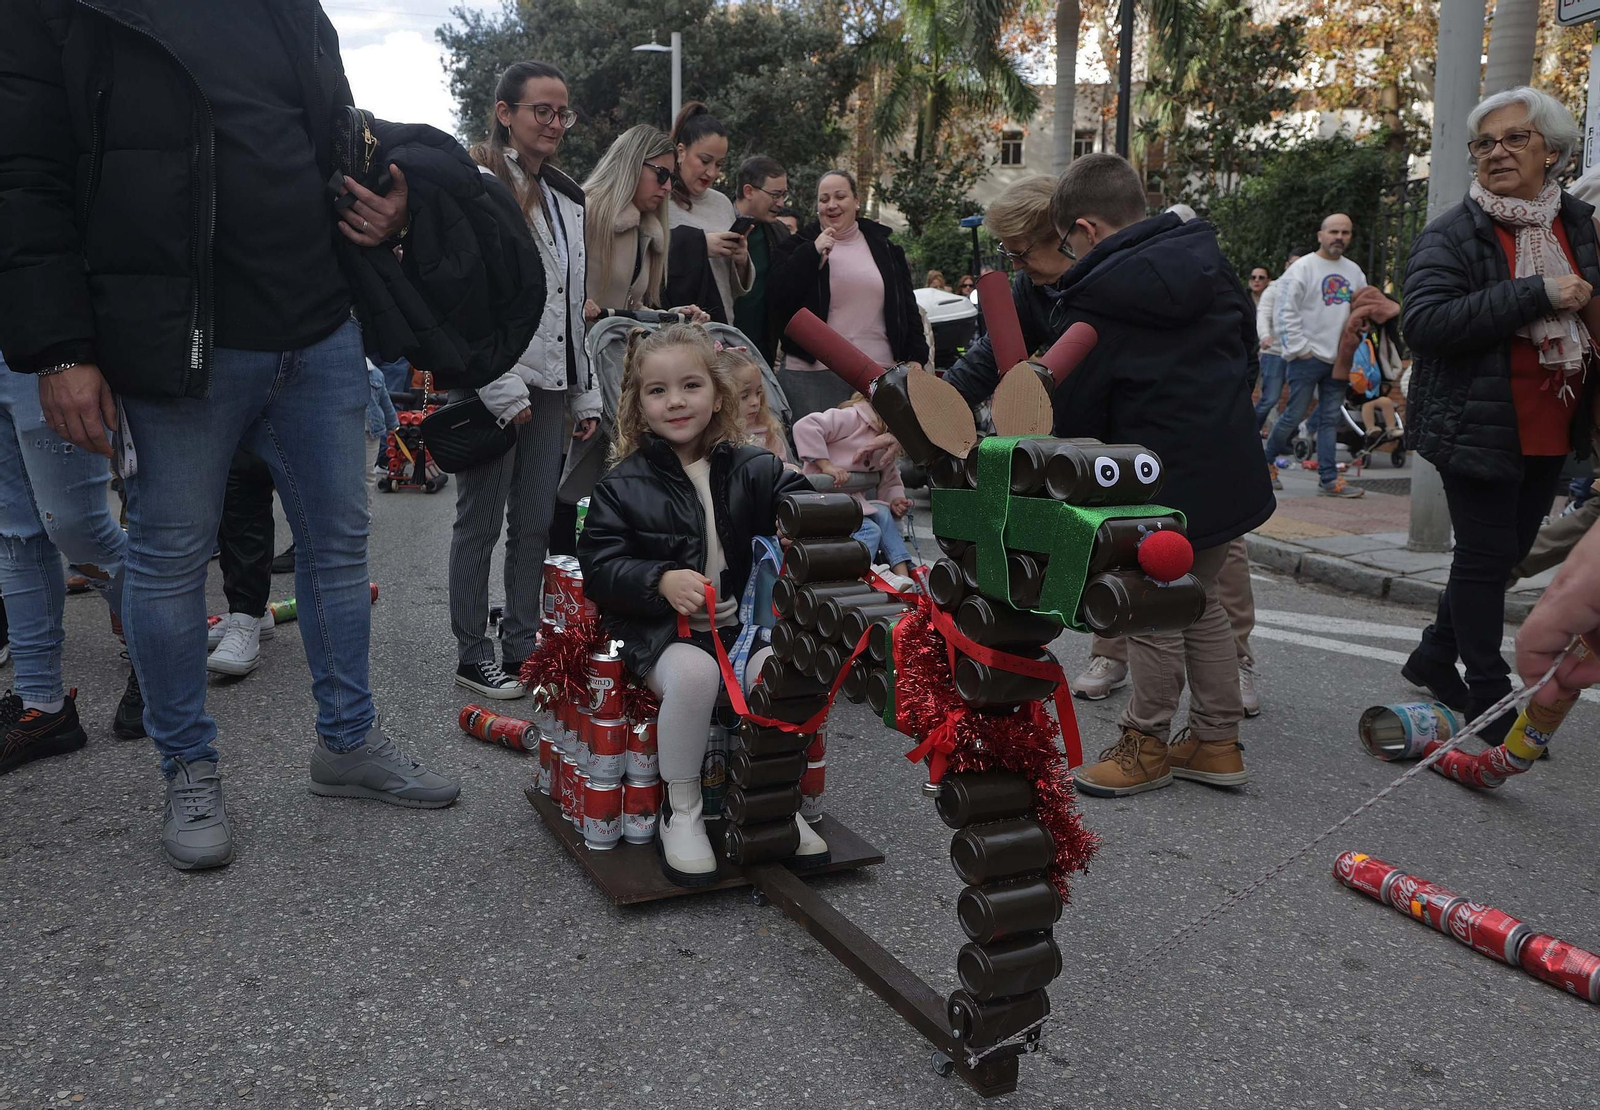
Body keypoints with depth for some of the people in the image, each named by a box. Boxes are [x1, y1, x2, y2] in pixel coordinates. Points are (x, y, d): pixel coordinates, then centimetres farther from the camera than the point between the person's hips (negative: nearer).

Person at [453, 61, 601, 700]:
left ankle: (522, 646, 20)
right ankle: (472, 657, 12)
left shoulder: (566, 197, 18)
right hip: (493, 383, -7)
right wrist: (502, 390, -18)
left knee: (536, 522, 10)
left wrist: (585, 394, 15)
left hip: (550, 383, 7)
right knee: (481, 521, 1)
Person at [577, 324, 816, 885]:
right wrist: (661, 580, -19)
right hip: (660, 632, -2)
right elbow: (599, 565, -3)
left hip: (742, 625, 3)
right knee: (694, 672, -35)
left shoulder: (750, 468, 7)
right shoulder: (623, 485, 0)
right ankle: (681, 812, -12)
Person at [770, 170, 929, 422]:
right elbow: (779, 298, -6)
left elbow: (907, 306, 16)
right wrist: (813, 252, -12)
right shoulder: (799, 247, 8)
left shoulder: (884, 248, 14)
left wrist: (915, 357, 7)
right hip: (813, 373, -2)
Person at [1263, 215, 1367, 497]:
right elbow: (1287, 312, -11)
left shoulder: (1354, 272, 13)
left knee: (1331, 419, 5)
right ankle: (1266, 461, 15)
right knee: (1294, 415, -4)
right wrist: (1299, 348, -14)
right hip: (1307, 357, -6)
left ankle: (1329, 479, 7)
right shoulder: (1303, 268, -7)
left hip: (1338, 358, 6)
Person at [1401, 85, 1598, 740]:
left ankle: (1435, 657, 31)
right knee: (1487, 555, -1)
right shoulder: (1452, 235, -8)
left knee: (1508, 550, 14)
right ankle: (1489, 698, 11)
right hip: (1479, 426, -6)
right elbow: (1423, 323, -24)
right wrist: (1536, 294, -24)